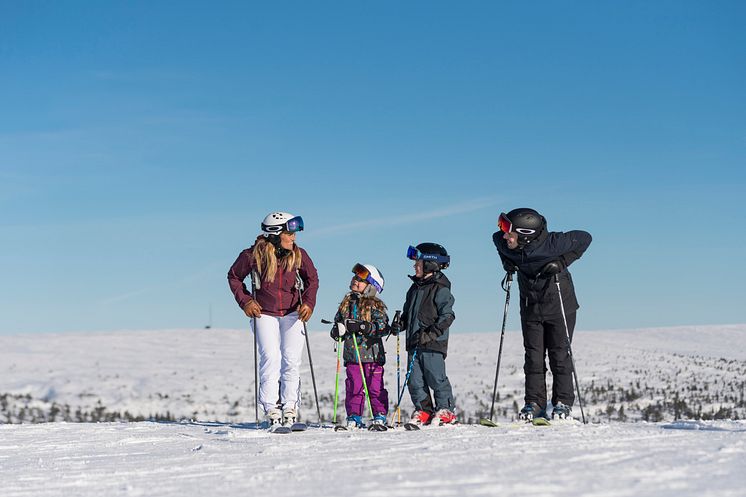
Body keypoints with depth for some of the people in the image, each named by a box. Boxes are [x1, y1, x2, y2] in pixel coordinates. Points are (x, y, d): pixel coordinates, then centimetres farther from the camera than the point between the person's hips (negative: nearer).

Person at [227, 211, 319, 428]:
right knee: (270, 358, -12)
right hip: (264, 313, -2)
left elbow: (312, 278, 10)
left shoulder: (298, 255, -5)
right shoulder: (253, 255, -10)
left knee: (292, 359, -6)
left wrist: (308, 303, -4)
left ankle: (290, 407, 1)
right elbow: (234, 276, 5)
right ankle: (271, 408, -5)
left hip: (292, 312, 2)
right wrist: (245, 301, -5)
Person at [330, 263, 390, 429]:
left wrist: (362, 327, -24)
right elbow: (337, 322, 18)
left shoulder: (375, 306, -4)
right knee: (353, 387, 3)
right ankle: (354, 417, 10)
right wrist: (337, 330, -6)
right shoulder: (346, 304, 12)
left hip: (372, 354, -4)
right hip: (352, 355, 4)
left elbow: (383, 327, -14)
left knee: (375, 387, 1)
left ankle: (380, 416, 10)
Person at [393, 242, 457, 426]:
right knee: (415, 379, 6)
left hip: (433, 344, -8)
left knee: (436, 377, -4)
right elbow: (408, 313, 26)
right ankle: (423, 411, 14)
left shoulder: (440, 289, -8)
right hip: (414, 342, 8)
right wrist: (401, 325, 6)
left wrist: (432, 333, -21)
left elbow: (447, 316, -14)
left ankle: (445, 410, 6)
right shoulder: (415, 288, 17)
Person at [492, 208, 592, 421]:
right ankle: (534, 403, 11)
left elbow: (584, 238, -15)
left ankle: (563, 402, 11)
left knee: (560, 355, 1)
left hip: (560, 306, -4)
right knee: (533, 357, 4)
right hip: (531, 308, 4)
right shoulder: (502, 241, -16)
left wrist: (562, 262, -22)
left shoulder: (551, 243, -29)